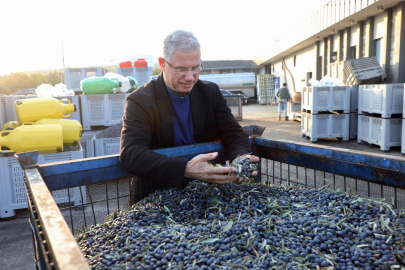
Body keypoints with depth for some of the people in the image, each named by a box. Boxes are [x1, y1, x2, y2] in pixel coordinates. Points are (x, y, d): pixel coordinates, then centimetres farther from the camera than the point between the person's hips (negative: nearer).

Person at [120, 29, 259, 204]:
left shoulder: (211, 92, 7)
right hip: (158, 194, -2)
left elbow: (233, 133, 5)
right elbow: (130, 154, -19)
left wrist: (241, 158, -21)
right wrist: (186, 169, -34)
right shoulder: (140, 101, -7)